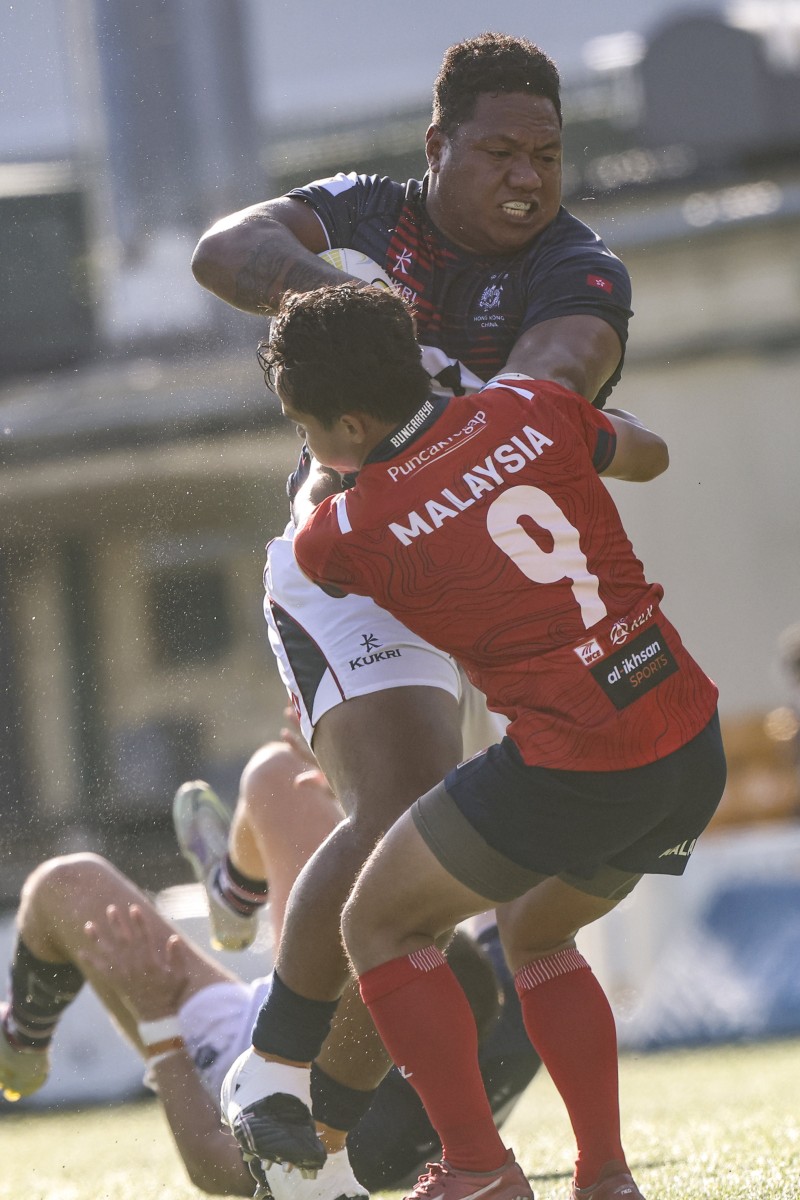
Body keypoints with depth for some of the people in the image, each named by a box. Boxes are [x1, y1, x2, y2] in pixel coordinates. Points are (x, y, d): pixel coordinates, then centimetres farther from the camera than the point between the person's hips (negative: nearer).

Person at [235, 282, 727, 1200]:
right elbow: (647, 456, 26)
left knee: (379, 927, 13)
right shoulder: (529, 409, 5)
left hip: (577, 770, -6)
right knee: (534, 934, 28)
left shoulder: (340, 537, -6)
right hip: (695, 746, 6)